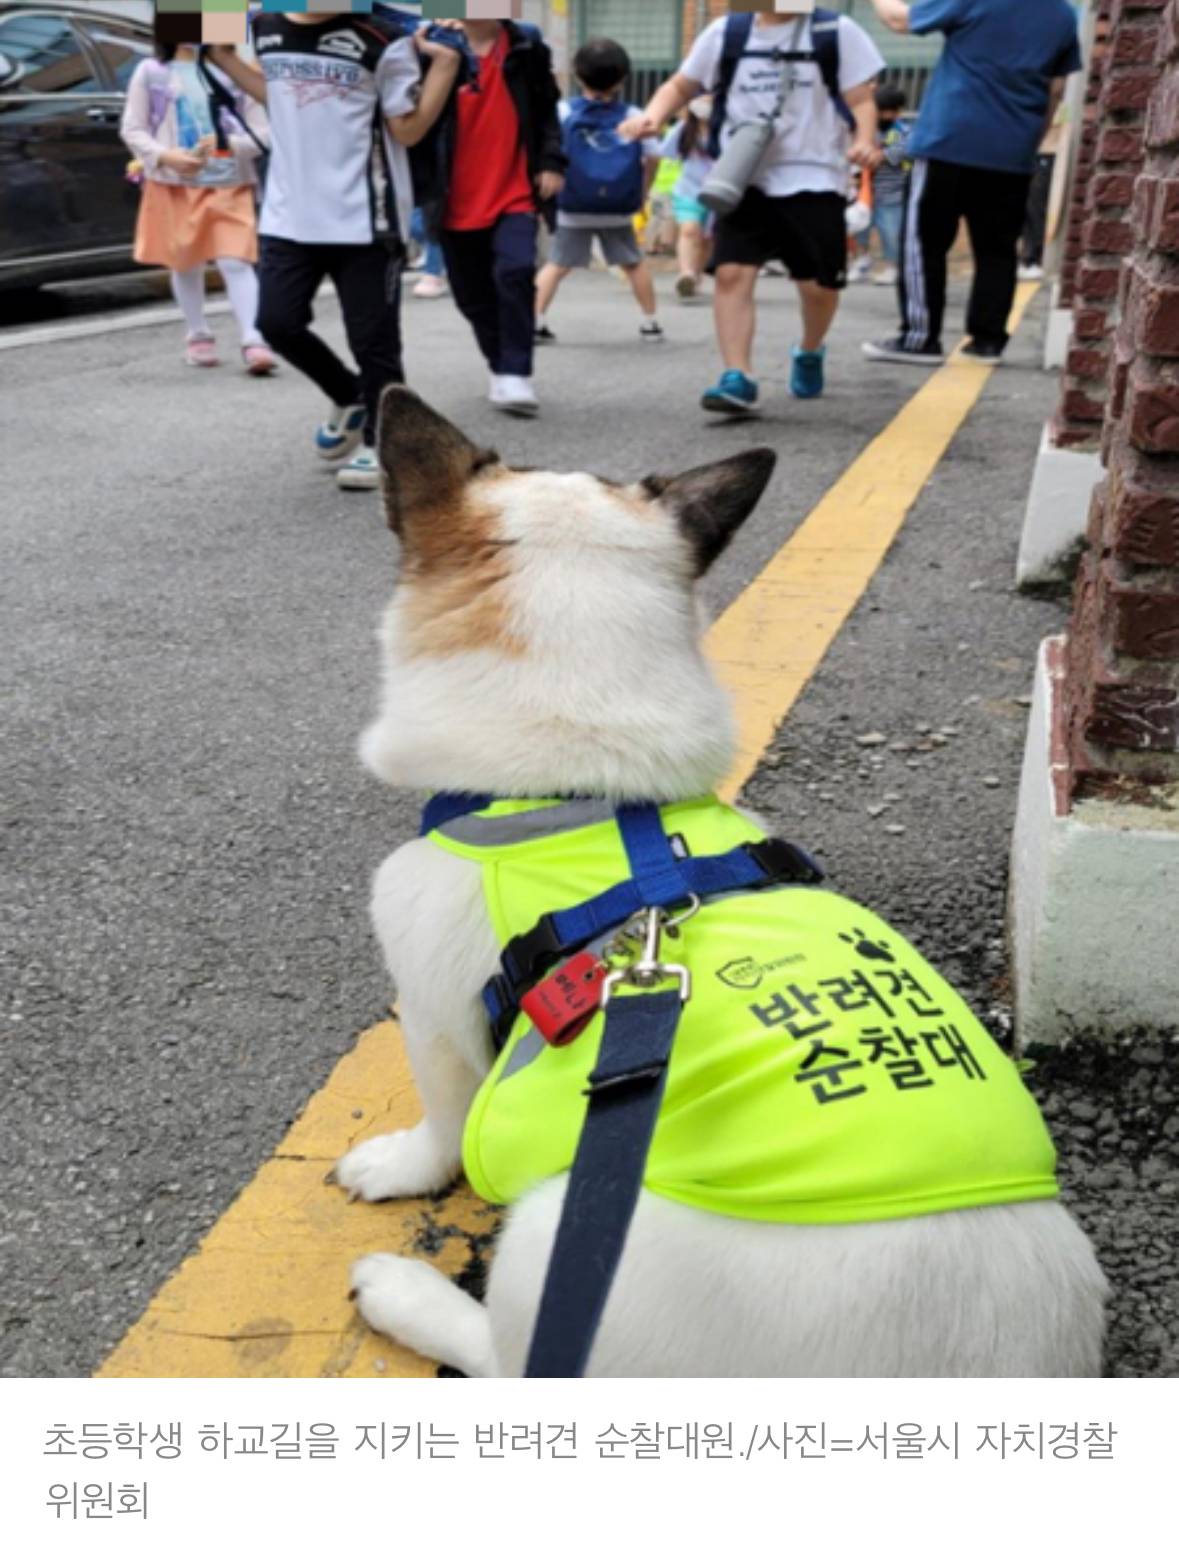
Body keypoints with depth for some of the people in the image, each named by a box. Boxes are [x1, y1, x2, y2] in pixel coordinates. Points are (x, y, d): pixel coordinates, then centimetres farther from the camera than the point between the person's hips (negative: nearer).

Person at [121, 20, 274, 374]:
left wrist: (229, 145, -17)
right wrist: (165, 156, -14)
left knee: (236, 262, -13)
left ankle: (252, 341, -17)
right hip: (173, 185, 1)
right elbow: (132, 129, 3)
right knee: (185, 264, 9)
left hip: (228, 184, -1)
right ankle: (198, 336, 23)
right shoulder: (150, 72, 4)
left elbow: (260, 131, 2)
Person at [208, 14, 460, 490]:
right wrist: (224, 56, 19)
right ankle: (348, 398, 25)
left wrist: (445, 63, -11)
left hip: (364, 218, -5)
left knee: (372, 337, -1)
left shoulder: (380, 38, -7)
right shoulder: (266, 28, 8)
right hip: (288, 216, 5)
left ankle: (377, 445, 15)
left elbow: (408, 130, -4)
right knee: (277, 321, 0)